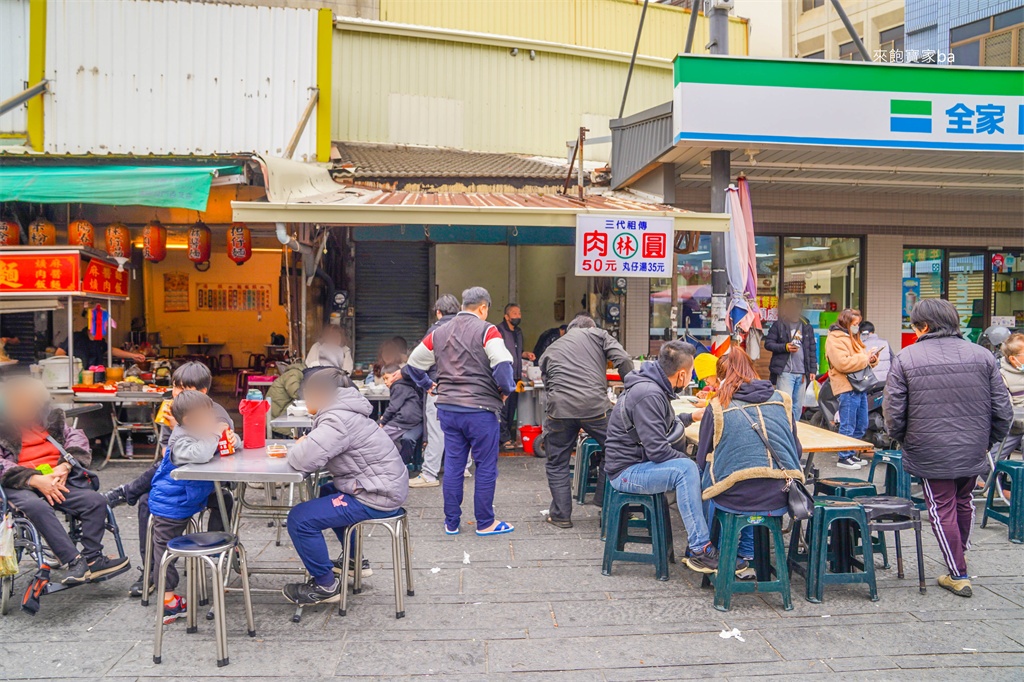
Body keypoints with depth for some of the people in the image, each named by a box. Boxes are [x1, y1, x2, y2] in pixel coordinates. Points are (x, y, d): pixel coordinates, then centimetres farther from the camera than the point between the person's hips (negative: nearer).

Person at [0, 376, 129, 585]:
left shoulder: (51, 420, 21)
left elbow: (78, 440, 11)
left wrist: (65, 466, -10)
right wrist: (35, 480, -19)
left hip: (55, 480, 4)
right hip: (20, 487, -4)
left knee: (96, 501, -19)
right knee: (36, 507, -37)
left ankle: (91, 558, -16)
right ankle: (74, 561, -36)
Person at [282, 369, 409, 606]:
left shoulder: (338, 420, -22)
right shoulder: (343, 411, 11)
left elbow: (305, 460, -31)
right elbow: (321, 448, 16)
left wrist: (294, 449, -9)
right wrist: (304, 444, -4)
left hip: (376, 498, -11)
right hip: (386, 488, 11)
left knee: (300, 519, -12)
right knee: (325, 493, 35)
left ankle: (325, 585, 5)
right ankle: (355, 561, 41)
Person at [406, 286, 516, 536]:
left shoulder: (439, 333, 11)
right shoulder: (486, 330, -8)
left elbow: (414, 363, 16)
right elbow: (502, 364, -20)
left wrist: (427, 384, 27)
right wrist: (507, 390, -5)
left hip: (447, 408, 6)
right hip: (480, 409, -6)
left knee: (453, 466, 12)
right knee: (486, 467, 5)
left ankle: (451, 522, 20)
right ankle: (485, 523, 13)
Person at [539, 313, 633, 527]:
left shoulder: (549, 351, 27)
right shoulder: (598, 335, 17)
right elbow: (623, 361, 4)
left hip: (559, 408, 2)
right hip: (594, 404, -2)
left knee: (557, 464, 16)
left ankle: (561, 515, 20)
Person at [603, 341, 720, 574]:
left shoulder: (655, 388, 9)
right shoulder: (649, 395, -23)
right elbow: (657, 451, -26)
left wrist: (691, 417, 28)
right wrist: (693, 459, -16)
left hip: (639, 464, 10)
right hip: (626, 471, -10)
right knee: (686, 469, -28)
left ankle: (697, 544, 2)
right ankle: (701, 551, -23)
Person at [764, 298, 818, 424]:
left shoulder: (807, 328, 15)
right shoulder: (779, 326, 4)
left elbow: (812, 350, 15)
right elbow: (768, 343, 0)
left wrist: (813, 370, 8)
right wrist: (785, 347, -14)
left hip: (802, 373, 4)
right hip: (785, 372, -4)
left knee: (798, 406, 10)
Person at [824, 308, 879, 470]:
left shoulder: (853, 338, 22)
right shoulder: (835, 339, -10)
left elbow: (861, 359, 27)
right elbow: (842, 362, -22)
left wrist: (872, 359, 6)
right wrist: (864, 358, -15)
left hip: (860, 387, 10)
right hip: (847, 389, -10)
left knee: (861, 426, 15)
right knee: (848, 427, -4)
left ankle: (850, 454, 25)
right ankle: (843, 458, 5)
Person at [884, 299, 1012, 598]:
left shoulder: (906, 358, -9)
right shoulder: (982, 355, -1)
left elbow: (893, 411, -9)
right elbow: (1002, 409, 2)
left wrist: (904, 440, 9)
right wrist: (988, 441, 16)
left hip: (930, 454, -4)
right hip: (973, 452, 4)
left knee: (942, 509, 7)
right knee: (964, 502, 24)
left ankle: (958, 575, 11)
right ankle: (960, 554, 41)